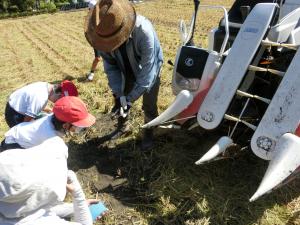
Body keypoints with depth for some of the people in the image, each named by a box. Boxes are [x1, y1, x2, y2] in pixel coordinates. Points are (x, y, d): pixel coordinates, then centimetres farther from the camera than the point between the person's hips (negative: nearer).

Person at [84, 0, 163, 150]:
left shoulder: (144, 31, -42)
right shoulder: (104, 33, -27)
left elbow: (146, 70, -35)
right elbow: (110, 65, -16)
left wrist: (130, 99, -31)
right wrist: (118, 94, -24)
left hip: (149, 69, -3)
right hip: (127, 71, 4)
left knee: (149, 105, 3)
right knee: (121, 101, 13)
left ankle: (148, 131, 31)